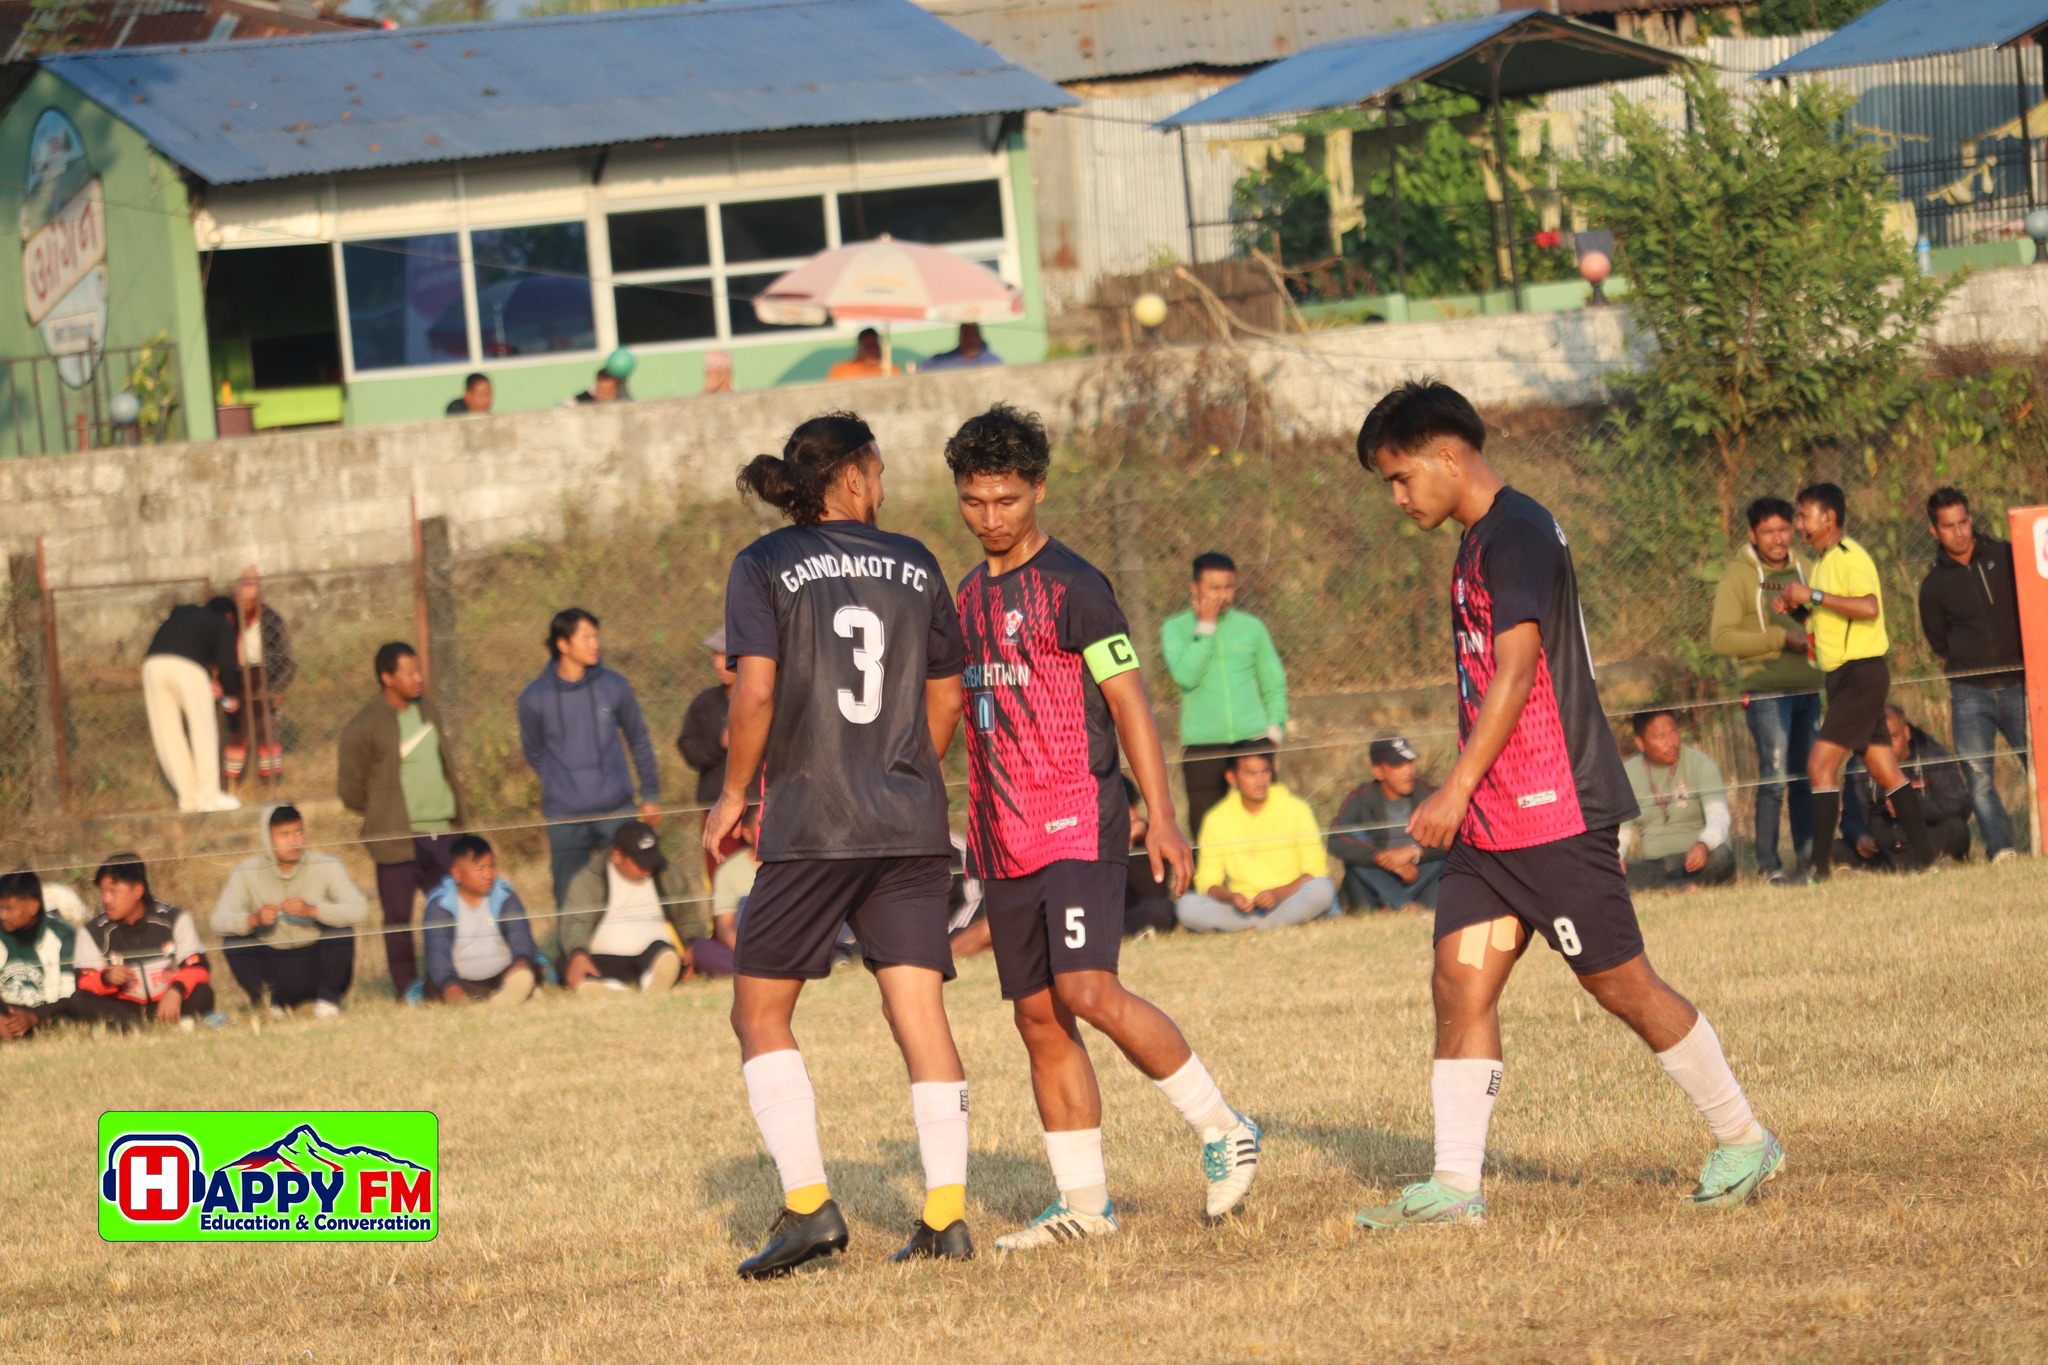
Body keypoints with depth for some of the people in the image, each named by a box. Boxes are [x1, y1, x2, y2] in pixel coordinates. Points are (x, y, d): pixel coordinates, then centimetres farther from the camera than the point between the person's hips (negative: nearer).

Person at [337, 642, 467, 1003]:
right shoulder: (364, 728, -12)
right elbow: (350, 790, -6)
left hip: (441, 832, 6)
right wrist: (385, 818, 2)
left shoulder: (426, 709, 10)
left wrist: (454, 810, 14)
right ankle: (407, 987, 12)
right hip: (398, 838, -6)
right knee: (398, 916, 3)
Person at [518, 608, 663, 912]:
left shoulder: (614, 686, -1)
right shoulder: (535, 698, -4)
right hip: (564, 819, -1)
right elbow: (534, 753, 11)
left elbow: (639, 740, 9)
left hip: (616, 811, 1)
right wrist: (564, 783, 9)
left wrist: (651, 795, 12)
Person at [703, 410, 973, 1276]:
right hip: (911, 828, 3)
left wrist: (733, 796, 2)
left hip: (811, 824, -3)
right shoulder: (914, 566, 9)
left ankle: (807, 1205, -5)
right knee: (921, 1014, 2)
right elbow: (946, 701, 14)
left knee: (760, 1015, 7)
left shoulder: (764, 567, -1)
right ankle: (946, 1213, -4)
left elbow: (757, 694, -11)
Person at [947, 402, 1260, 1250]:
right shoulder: (970, 597, 16)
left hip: (1078, 823, -7)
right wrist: (975, 835, 23)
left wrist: (1162, 820, -15)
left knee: (1089, 992, -20)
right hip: (1004, 842, 7)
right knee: (1038, 1019, 5)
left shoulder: (1072, 587, -6)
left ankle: (1222, 1131, -6)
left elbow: (1128, 704, -9)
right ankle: (1084, 1204, 8)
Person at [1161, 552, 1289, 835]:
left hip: (1253, 740, 1)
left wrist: (1275, 726, 1)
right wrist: (1205, 628, -7)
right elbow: (1185, 676, -11)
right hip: (1202, 746, -1)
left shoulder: (1252, 627, 9)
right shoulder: (1176, 629, 5)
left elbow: (1274, 683, 15)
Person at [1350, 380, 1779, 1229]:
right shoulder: (1481, 542, 17)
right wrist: (1465, 797, 24)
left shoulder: (1518, 535, -13)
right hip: (1491, 823, 9)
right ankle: (1456, 1185, -4)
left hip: (1555, 813, -9)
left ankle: (1744, 1142, 12)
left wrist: (1457, 788, -23)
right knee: (1460, 984, -1)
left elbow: (1517, 673, -20)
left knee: (1621, 984, -1)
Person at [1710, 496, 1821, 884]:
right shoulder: (1739, 577, -3)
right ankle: (1770, 864, -3)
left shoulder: (1805, 569, 13)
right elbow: (1721, 638, -10)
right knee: (1775, 778, -9)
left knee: (1808, 778, 7)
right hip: (1767, 693, -5)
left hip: (1808, 689, 5)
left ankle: (1807, 859, 14)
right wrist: (1780, 639, -16)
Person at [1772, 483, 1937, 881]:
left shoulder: (1850, 558, -13)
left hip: (1861, 674, -10)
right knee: (1886, 772, 8)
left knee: (1821, 765, -14)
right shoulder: (1823, 562, 17)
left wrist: (1814, 596, -24)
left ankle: (1821, 866, -14)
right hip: (1842, 676, 10)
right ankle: (1926, 857, 9)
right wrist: (1794, 606, 9)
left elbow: (1868, 607, -28)